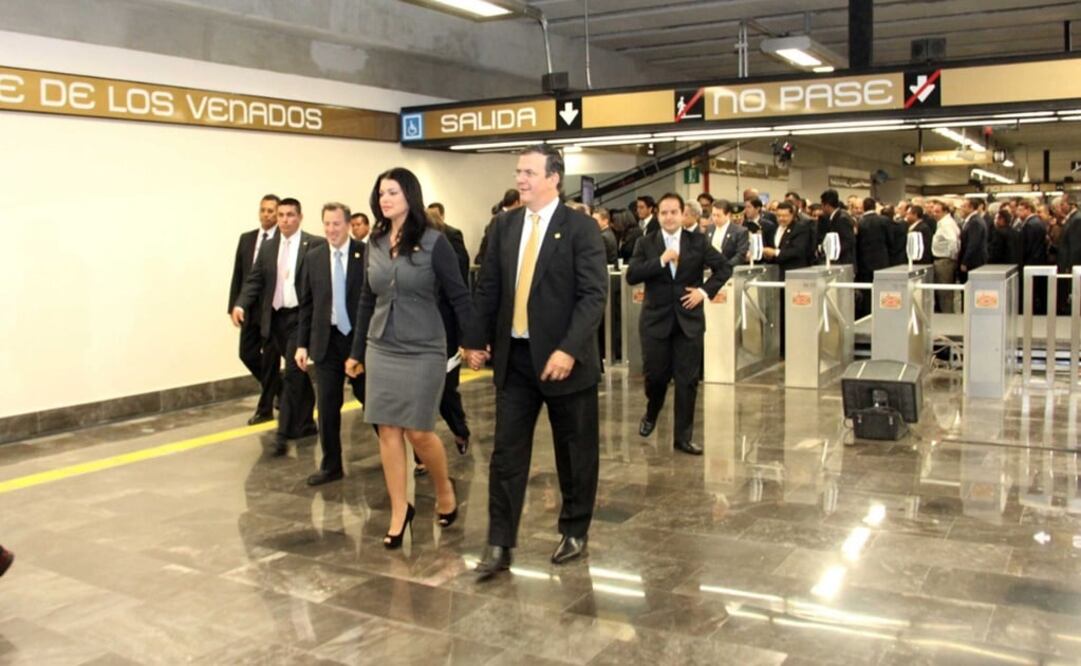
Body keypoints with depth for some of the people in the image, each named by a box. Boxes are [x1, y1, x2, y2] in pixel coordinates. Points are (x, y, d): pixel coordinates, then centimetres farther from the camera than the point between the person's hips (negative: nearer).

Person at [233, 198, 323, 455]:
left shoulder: (316, 245, -5)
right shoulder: (268, 246, 11)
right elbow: (255, 280, 8)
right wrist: (241, 304, -8)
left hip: (301, 316, -5)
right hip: (276, 317, 6)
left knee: (292, 373, -10)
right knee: (297, 373, 16)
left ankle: (284, 432, -7)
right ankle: (306, 423, 28)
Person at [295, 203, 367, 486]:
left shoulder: (367, 254, -7)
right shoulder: (313, 257, 5)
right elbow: (306, 304, 8)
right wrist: (302, 344, 4)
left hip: (362, 338, -3)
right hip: (327, 341, 3)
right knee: (327, 406, 6)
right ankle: (331, 465, 18)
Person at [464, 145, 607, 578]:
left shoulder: (581, 228, -8)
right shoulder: (505, 228, 8)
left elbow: (594, 295, -14)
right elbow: (488, 289, 12)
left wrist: (569, 350, -23)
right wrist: (477, 339, 2)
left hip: (563, 359, -4)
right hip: (514, 357, 4)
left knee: (575, 452, 10)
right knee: (507, 453, 4)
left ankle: (575, 532, 28)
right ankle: (499, 546, 10)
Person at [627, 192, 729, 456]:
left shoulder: (698, 241, 2)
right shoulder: (646, 243, 0)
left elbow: (724, 267, 6)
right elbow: (631, 276, -10)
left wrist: (705, 290, -6)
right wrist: (661, 260, -20)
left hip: (689, 319, 1)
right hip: (656, 320, -1)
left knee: (687, 380, 2)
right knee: (655, 374, 4)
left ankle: (683, 437, 11)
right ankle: (651, 413, 36)